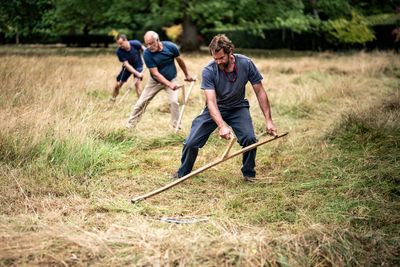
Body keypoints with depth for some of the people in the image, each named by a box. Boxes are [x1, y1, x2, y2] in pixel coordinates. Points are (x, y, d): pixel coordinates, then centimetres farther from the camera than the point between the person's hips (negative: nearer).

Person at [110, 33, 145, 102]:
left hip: (138, 65, -1)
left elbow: (143, 49, -6)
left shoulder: (135, 43, -29)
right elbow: (127, 65, -29)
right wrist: (137, 74, -39)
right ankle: (112, 100, 26)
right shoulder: (119, 51, -28)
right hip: (127, 67, 1)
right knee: (117, 85, 2)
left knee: (137, 83, -23)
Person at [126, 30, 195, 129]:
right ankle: (130, 126, 13)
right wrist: (170, 84, -38)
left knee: (174, 101, -19)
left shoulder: (170, 46, -21)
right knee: (141, 102, -1)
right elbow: (155, 73, -26)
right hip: (155, 81, 0)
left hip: (171, 79, 0)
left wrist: (187, 75, 11)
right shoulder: (147, 54, -25)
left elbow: (180, 60, -1)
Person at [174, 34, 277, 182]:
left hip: (238, 108, 1)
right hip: (215, 109, 0)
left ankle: (249, 173, 2)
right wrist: (222, 126, -48)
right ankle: (182, 173, 17)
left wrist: (268, 120, -15)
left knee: (249, 139, -24)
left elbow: (260, 92, -11)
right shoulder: (208, 71, -25)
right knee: (191, 143, -10)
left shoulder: (246, 64, -20)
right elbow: (211, 101, -32)